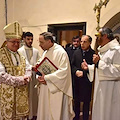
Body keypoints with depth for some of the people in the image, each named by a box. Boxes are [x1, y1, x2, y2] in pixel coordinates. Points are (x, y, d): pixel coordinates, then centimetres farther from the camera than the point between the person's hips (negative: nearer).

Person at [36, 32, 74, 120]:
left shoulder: (61, 52, -14)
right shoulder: (45, 52, 10)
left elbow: (63, 71, -21)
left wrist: (46, 77, -19)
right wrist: (40, 77, -5)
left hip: (56, 89, -7)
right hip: (45, 88, 7)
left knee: (55, 113, 4)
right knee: (44, 111, 14)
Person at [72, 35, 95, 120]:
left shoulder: (93, 54, -10)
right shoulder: (76, 52, 6)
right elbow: (72, 65, 7)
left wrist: (84, 72, -18)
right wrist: (76, 71, -11)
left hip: (87, 81, -4)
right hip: (77, 81, 4)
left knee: (86, 102, 10)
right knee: (76, 100, 15)